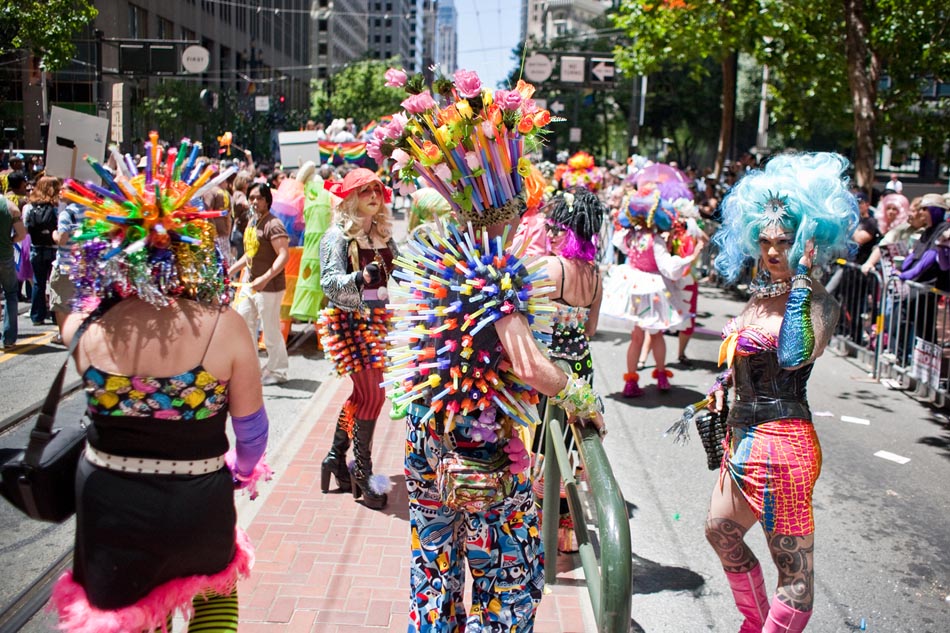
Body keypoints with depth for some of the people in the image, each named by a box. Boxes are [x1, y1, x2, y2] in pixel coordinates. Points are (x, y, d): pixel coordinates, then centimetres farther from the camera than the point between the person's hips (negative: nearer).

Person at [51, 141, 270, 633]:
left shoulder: (86, 328, -14)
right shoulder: (224, 327, -19)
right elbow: (250, 425, -6)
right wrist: (246, 470, 14)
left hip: (108, 502, 2)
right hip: (199, 502, -1)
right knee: (216, 591, 30)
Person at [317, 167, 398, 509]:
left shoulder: (384, 234, 9)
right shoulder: (338, 235, -8)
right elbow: (330, 282, -19)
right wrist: (361, 277, -35)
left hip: (377, 320, 6)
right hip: (349, 321, -6)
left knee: (362, 394, 12)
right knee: (372, 395, -9)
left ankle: (336, 457, 27)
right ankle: (362, 472, 4)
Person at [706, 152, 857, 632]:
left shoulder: (818, 301, -14)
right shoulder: (761, 295, 10)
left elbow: (794, 356, -34)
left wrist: (801, 279, -30)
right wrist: (722, 382, 6)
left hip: (782, 440, -10)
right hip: (743, 435, 10)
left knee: (795, 566, 2)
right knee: (720, 533, 26)